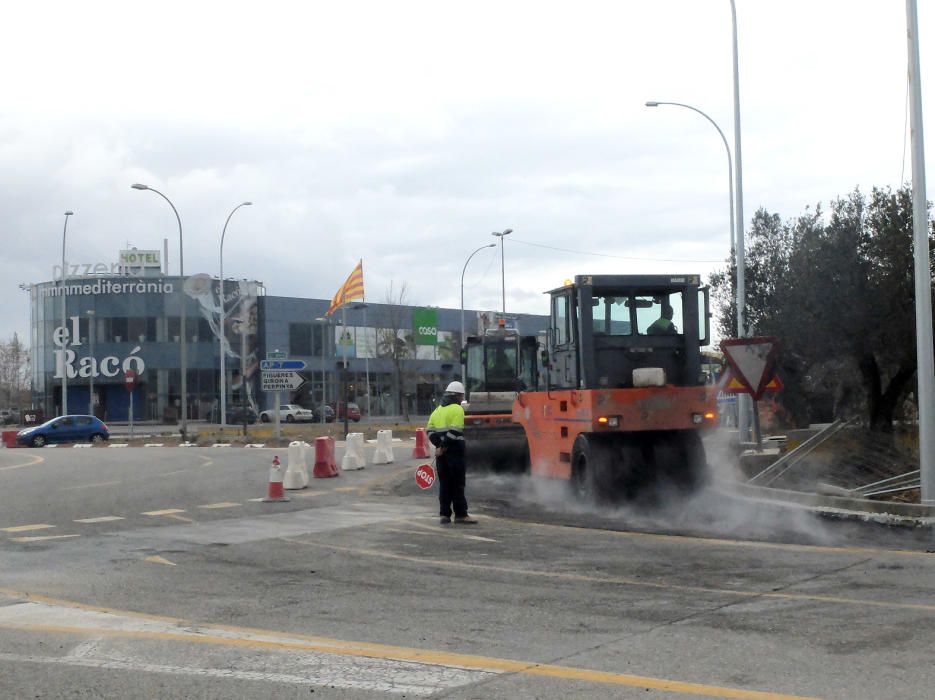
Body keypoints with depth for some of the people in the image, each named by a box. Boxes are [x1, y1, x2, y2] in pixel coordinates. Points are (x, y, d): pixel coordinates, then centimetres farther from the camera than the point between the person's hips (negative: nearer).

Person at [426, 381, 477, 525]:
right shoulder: (457, 409, -8)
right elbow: (454, 432, -18)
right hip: (454, 452, -7)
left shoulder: (437, 410, 16)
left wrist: (439, 445, -1)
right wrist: (444, 446, -13)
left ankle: (444, 514, 10)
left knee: (444, 483, 11)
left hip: (442, 452, 7)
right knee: (458, 484, -3)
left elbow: (430, 430, 9)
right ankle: (460, 515, -3)